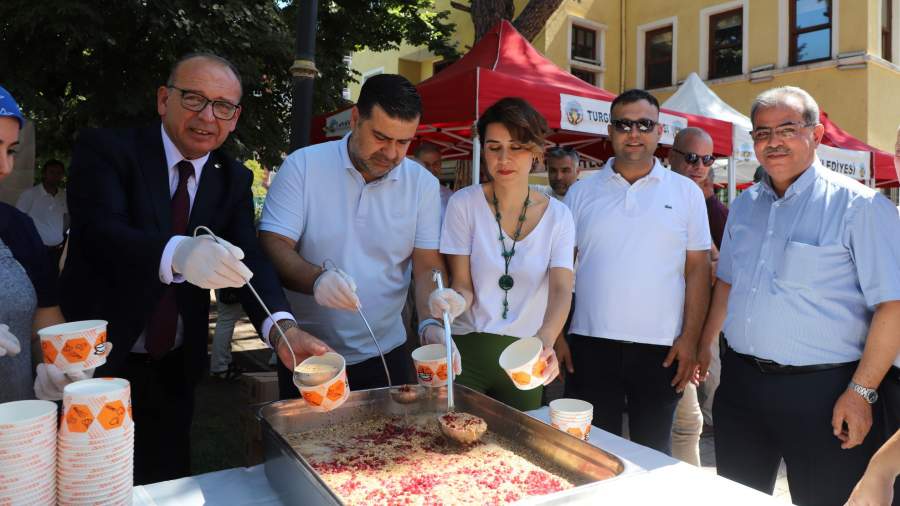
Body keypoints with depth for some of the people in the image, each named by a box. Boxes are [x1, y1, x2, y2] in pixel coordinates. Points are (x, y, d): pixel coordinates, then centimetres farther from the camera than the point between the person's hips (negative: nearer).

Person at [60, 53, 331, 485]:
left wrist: (281, 327, -31)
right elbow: (100, 229, -27)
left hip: (174, 370, 4)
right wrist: (176, 253, -49)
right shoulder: (105, 150, -10)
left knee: (167, 483, 18)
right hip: (96, 362, -3)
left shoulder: (233, 179, 1)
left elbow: (247, 257, -12)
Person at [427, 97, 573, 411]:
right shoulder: (464, 204, -7)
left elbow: (561, 288, -14)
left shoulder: (557, 215, -2)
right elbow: (463, 284, -7)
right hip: (467, 348, -2)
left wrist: (546, 338, -34)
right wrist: (456, 300, -31)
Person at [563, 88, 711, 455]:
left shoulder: (686, 193, 5)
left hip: (661, 347, 0)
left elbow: (698, 269, 3)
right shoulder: (581, 192, 6)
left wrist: (690, 338, -4)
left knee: (654, 452, 13)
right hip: (591, 343, 1)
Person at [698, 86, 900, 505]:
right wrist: (704, 344, 15)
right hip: (739, 381, 6)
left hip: (821, 391, -5)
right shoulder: (745, 204, 9)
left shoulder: (859, 206, -11)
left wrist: (861, 391, -17)